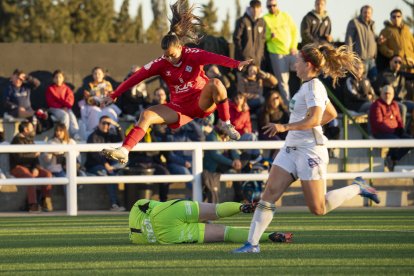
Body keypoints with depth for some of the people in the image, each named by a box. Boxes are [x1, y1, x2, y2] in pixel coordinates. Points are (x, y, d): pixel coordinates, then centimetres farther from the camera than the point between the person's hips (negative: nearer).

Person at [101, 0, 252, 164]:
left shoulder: (193, 55, -15)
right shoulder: (161, 64, -5)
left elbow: (214, 58, -33)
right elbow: (136, 78, -5)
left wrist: (236, 64, -51)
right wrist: (114, 95, -6)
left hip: (202, 102, -3)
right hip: (179, 107, 3)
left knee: (215, 83, -33)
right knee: (146, 115, -17)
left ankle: (227, 125, -19)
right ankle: (124, 151, -25)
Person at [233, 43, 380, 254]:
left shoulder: (313, 86, -14)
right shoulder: (309, 86, 16)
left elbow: (314, 119, -25)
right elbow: (331, 113, 26)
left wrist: (285, 127, -29)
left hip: (310, 150, -9)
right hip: (291, 148, 9)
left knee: (318, 209, -5)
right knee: (269, 193, -6)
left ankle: (357, 188, 16)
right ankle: (252, 243, -10)